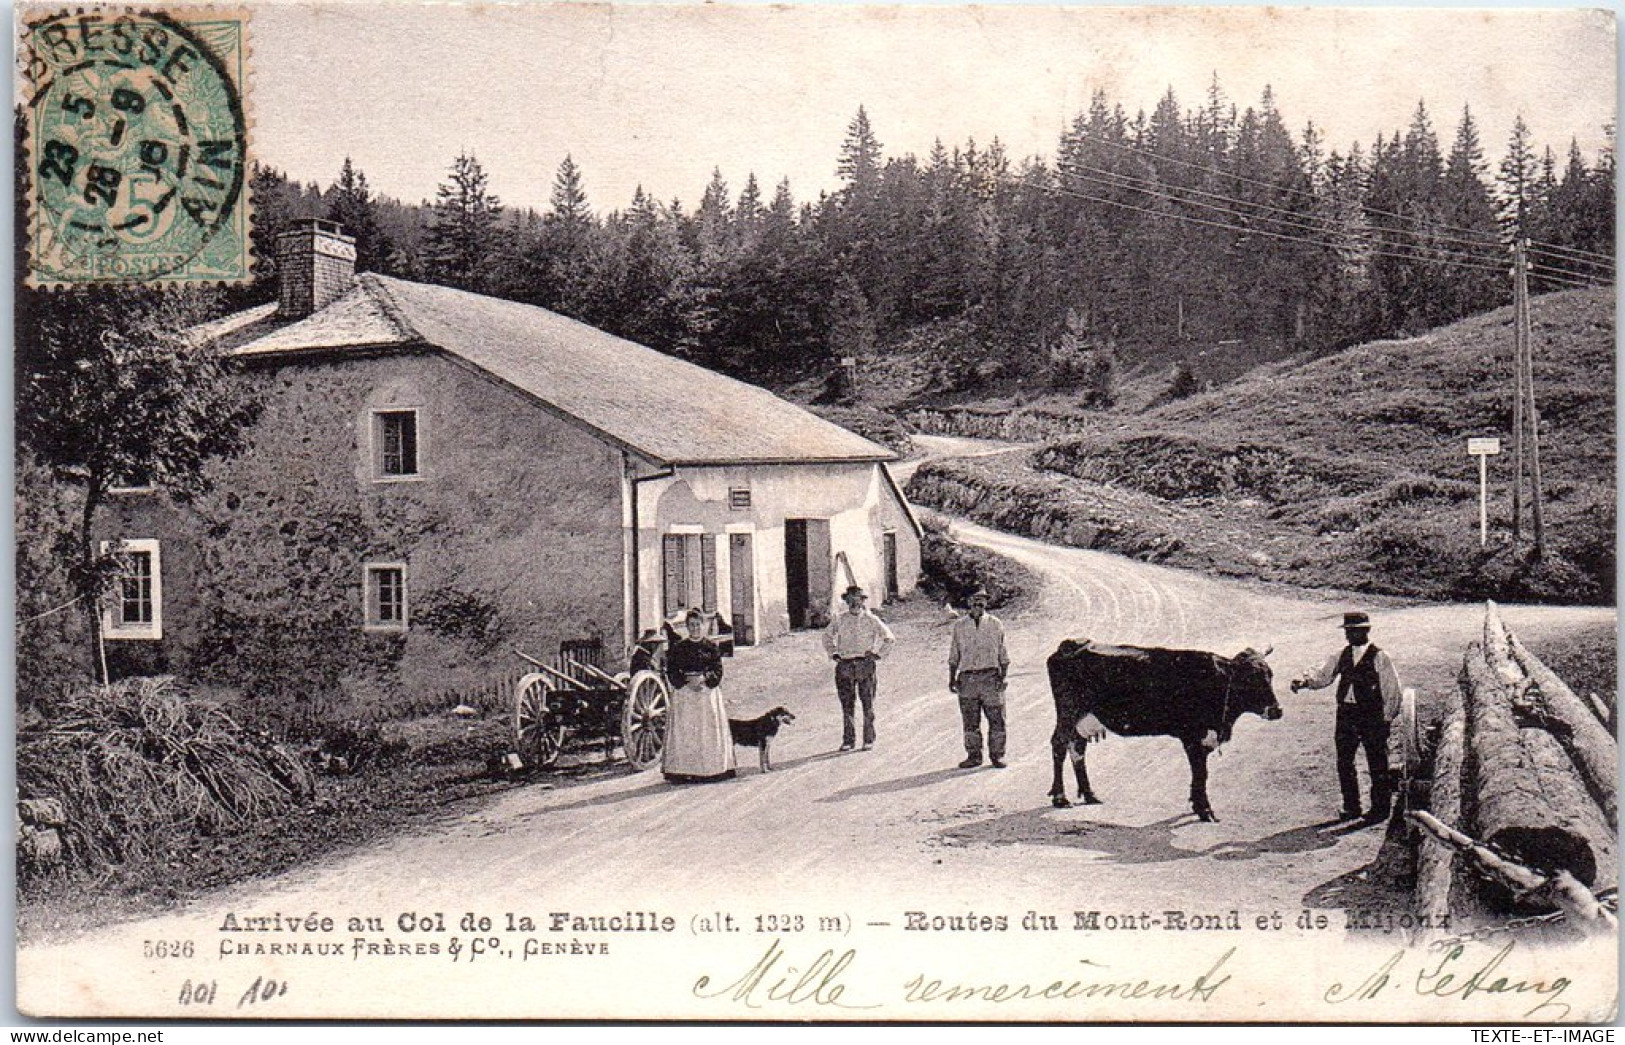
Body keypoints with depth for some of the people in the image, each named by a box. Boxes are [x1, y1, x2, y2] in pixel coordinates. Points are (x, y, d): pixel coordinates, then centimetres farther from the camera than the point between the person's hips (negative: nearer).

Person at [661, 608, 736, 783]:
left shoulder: (711, 647, 8)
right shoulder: (678, 648, 7)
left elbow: (718, 671, 2)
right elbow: (671, 672, 2)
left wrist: (702, 679, -15)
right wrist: (687, 682, -12)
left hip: (708, 692, 0)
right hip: (683, 694, 0)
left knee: (709, 731, -3)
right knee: (684, 731, -6)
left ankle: (710, 770, -1)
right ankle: (683, 772, -8)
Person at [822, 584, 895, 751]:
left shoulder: (871, 620, 2)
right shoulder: (839, 619, 6)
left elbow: (889, 637, 10)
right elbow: (827, 636, 22)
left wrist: (878, 654, 2)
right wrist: (833, 654, 11)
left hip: (865, 664, -1)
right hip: (845, 665, 2)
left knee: (868, 703, 1)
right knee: (847, 704, 3)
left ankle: (869, 739, 9)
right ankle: (848, 740, 9)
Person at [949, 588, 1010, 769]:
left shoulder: (996, 625, 8)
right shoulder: (959, 626, 10)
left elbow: (1003, 655, 10)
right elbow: (954, 656, 15)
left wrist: (1003, 676, 0)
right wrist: (952, 678, 7)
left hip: (990, 676, -1)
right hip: (967, 677, 1)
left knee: (996, 718, -4)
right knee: (970, 720, 3)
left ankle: (997, 755, 7)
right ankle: (974, 755, 13)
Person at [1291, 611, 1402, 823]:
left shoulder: (1379, 658, -5)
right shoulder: (1341, 655, 9)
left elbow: (1392, 690, -5)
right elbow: (1323, 676, 5)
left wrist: (1386, 718, -8)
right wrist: (1305, 681, -14)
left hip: (1372, 717, -5)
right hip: (1345, 715, 5)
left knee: (1377, 765, 3)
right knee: (1344, 763, 8)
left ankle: (1380, 808, 15)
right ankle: (1351, 808, 20)